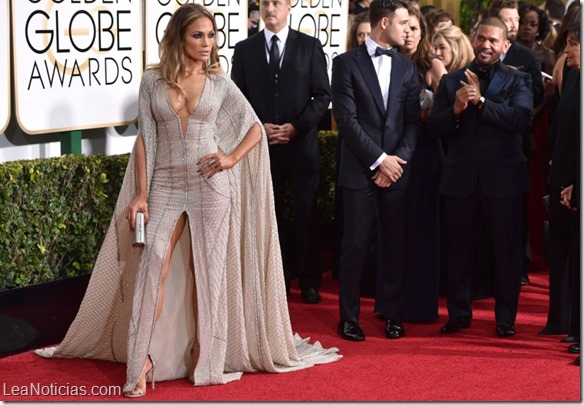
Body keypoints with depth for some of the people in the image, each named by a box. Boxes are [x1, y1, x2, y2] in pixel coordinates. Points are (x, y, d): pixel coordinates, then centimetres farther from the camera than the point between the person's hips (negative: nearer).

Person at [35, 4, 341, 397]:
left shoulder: (220, 82, 2)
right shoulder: (153, 80, 2)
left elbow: (255, 128, 9)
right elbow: (145, 139, 2)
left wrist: (232, 158, -6)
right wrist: (140, 193, -3)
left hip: (210, 185, 0)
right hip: (165, 185, 0)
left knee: (207, 272, 3)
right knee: (151, 270, -9)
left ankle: (203, 357, 13)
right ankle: (142, 361, -5)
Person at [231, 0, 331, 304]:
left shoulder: (310, 46, 2)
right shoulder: (244, 49, 6)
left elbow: (322, 96, -1)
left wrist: (296, 127, -12)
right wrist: (259, 127, -10)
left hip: (302, 145, -1)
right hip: (262, 146, 1)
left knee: (306, 216, 4)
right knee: (271, 216, 5)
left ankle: (309, 281, 13)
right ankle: (278, 278, 14)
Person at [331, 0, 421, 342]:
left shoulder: (407, 67, 12)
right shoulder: (347, 63, -1)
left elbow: (413, 120, 7)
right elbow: (346, 118, -8)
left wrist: (398, 159, -7)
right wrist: (379, 159, -11)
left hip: (397, 170, 3)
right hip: (360, 170, -3)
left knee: (396, 245, 5)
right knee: (356, 245, 0)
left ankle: (393, 315, 16)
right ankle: (349, 317, 11)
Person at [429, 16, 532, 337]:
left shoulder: (518, 81, 2)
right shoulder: (451, 81, 9)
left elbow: (521, 119, -15)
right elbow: (434, 127, 2)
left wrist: (481, 101, -19)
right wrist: (456, 109, -16)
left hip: (502, 178, -2)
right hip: (461, 178, 2)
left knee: (507, 249, 4)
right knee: (460, 249, 10)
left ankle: (505, 318, 14)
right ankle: (458, 313, 22)